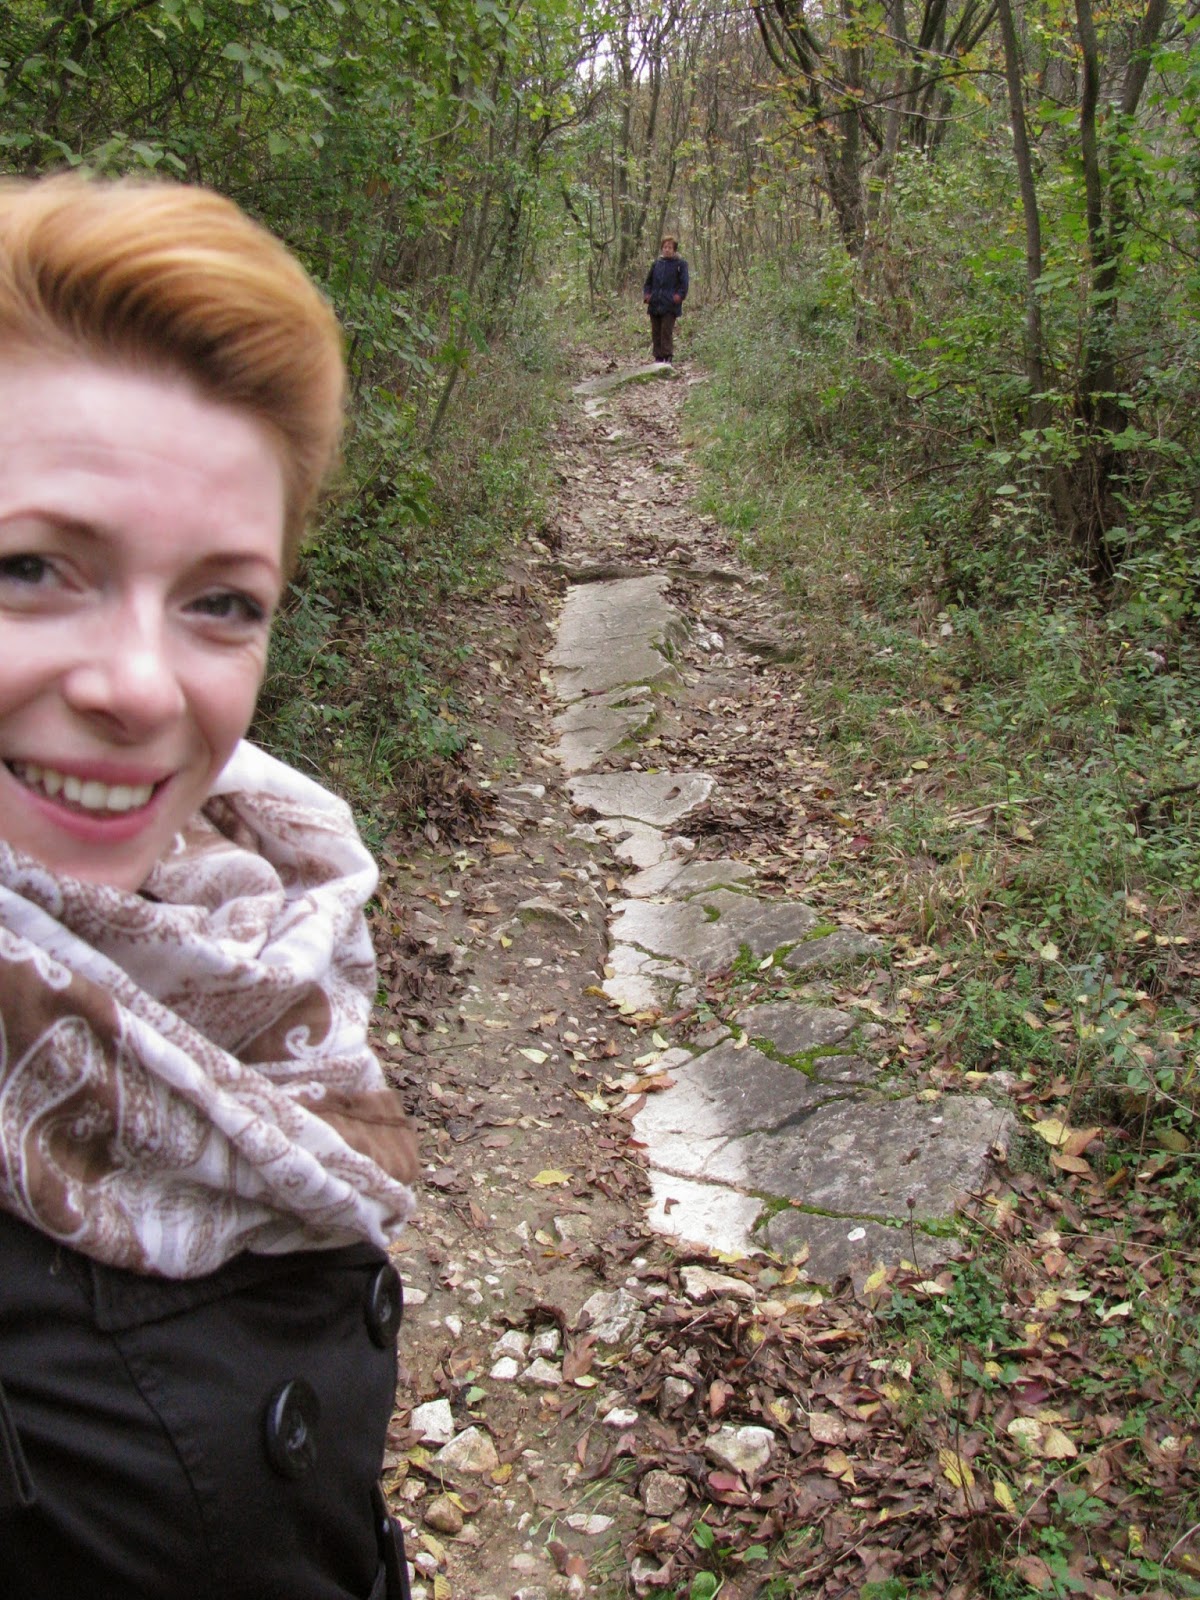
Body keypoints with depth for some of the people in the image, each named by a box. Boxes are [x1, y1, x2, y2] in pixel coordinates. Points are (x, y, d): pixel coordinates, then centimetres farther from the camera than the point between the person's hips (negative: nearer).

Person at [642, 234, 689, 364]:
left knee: (667, 331, -11)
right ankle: (658, 357, 14)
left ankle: (668, 357, -10)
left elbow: (684, 283, -2)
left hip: (670, 305, -5)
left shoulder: (680, 264, 2)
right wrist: (646, 294, 4)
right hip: (655, 304, 5)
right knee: (656, 332, 7)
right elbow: (648, 282, 20)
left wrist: (679, 295, -16)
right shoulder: (656, 264, 14)